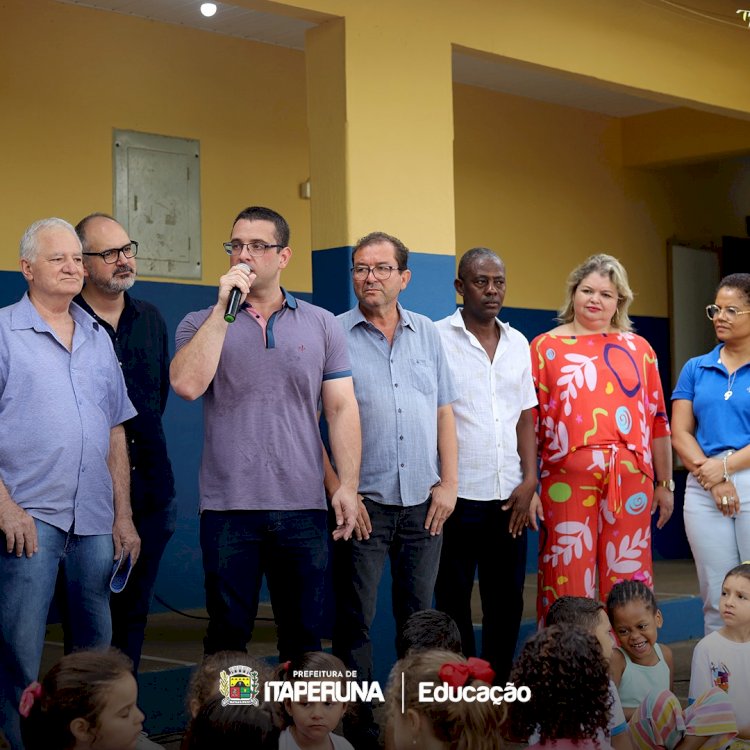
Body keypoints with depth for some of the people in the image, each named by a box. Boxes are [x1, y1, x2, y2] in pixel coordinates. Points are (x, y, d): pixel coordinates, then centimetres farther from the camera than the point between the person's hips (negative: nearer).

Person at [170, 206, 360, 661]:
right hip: (228, 505, -1)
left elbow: (342, 408, 6)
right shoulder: (201, 324, 7)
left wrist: (349, 486, -5)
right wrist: (223, 309, -11)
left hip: (303, 505, 1)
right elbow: (187, 385, -12)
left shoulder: (322, 326, 9)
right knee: (227, 637, 5)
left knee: (306, 637, 7)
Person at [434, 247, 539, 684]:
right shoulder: (438, 339, -3)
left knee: (508, 600, 9)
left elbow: (526, 416, 13)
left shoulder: (518, 343, 12)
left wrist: (529, 480, 2)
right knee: (454, 603, 4)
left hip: (509, 497, 5)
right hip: (458, 495, -5)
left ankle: (500, 691, 20)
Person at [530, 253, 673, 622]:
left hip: (631, 480, 2)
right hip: (567, 481, -2)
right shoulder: (546, 347, 7)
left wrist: (665, 484, 15)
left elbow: (658, 420, 15)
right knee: (568, 582, 0)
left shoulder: (638, 348, 13)